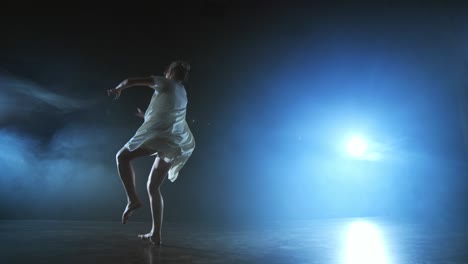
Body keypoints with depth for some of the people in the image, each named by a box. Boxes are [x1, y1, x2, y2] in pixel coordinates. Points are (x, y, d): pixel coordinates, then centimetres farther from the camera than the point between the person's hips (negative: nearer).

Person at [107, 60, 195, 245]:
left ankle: (132, 199, -8)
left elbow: (130, 81, 5)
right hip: (175, 144, 8)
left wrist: (117, 89, 23)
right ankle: (156, 234, 10)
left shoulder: (167, 83, 8)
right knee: (153, 187, 11)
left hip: (159, 135, -8)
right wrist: (146, 116, 52)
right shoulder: (182, 95, 30)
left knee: (122, 157, 8)